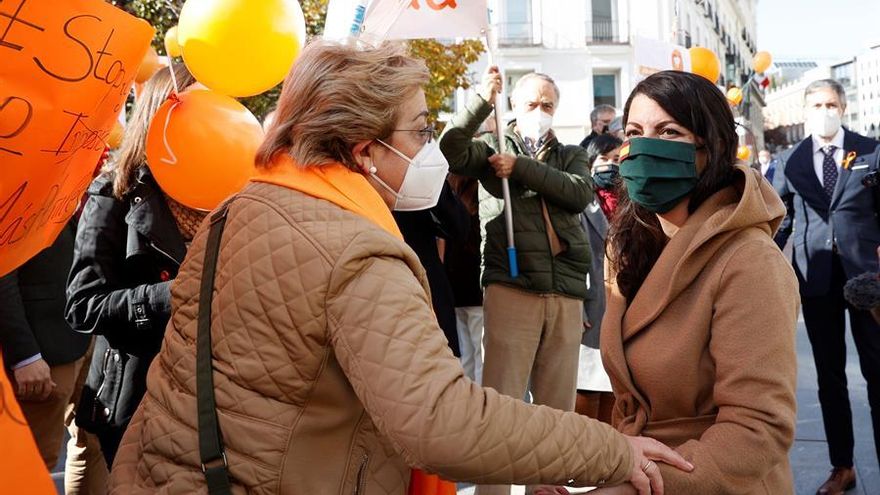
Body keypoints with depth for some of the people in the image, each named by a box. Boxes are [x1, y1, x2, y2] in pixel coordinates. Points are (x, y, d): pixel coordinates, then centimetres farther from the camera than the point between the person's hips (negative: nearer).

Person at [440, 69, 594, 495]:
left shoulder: (572, 155, 19)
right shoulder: (494, 148, 12)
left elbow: (580, 194, -1)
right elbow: (451, 150, -8)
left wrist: (521, 167, -7)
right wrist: (483, 102, -16)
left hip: (566, 294, 3)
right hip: (511, 288, -3)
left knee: (557, 405, 7)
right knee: (501, 400, -4)